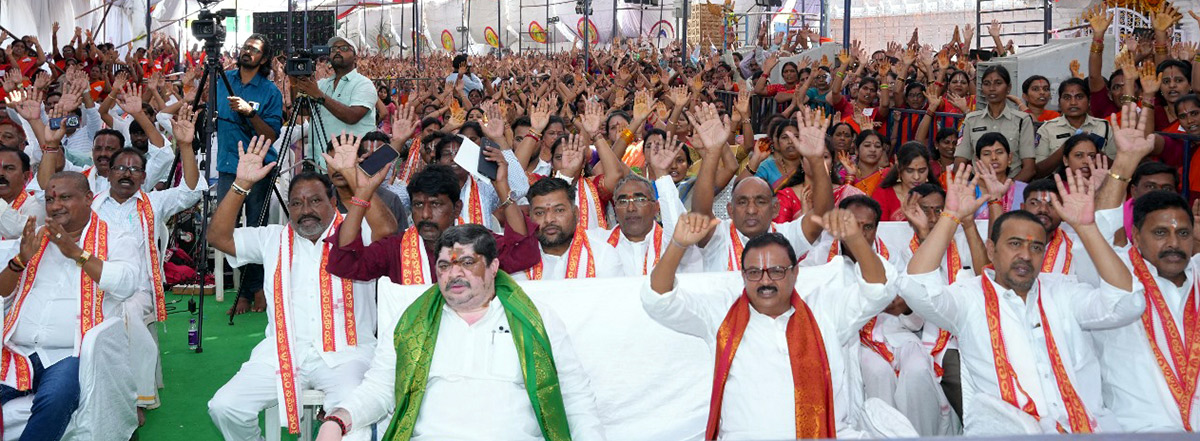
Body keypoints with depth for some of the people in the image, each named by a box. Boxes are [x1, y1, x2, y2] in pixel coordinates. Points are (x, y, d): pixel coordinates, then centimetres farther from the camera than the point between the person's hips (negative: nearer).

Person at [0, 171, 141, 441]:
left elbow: (125, 285, -10)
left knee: (54, 401, -33)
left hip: (70, 355, -4)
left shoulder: (115, 240, 9)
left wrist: (77, 252, -11)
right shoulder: (34, 238, 23)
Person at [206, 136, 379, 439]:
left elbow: (389, 235, -14)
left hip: (344, 352, -4)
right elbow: (218, 237, 13)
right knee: (224, 406, -14)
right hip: (282, 352, 4)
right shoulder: (275, 239, 19)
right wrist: (242, 184, 2)